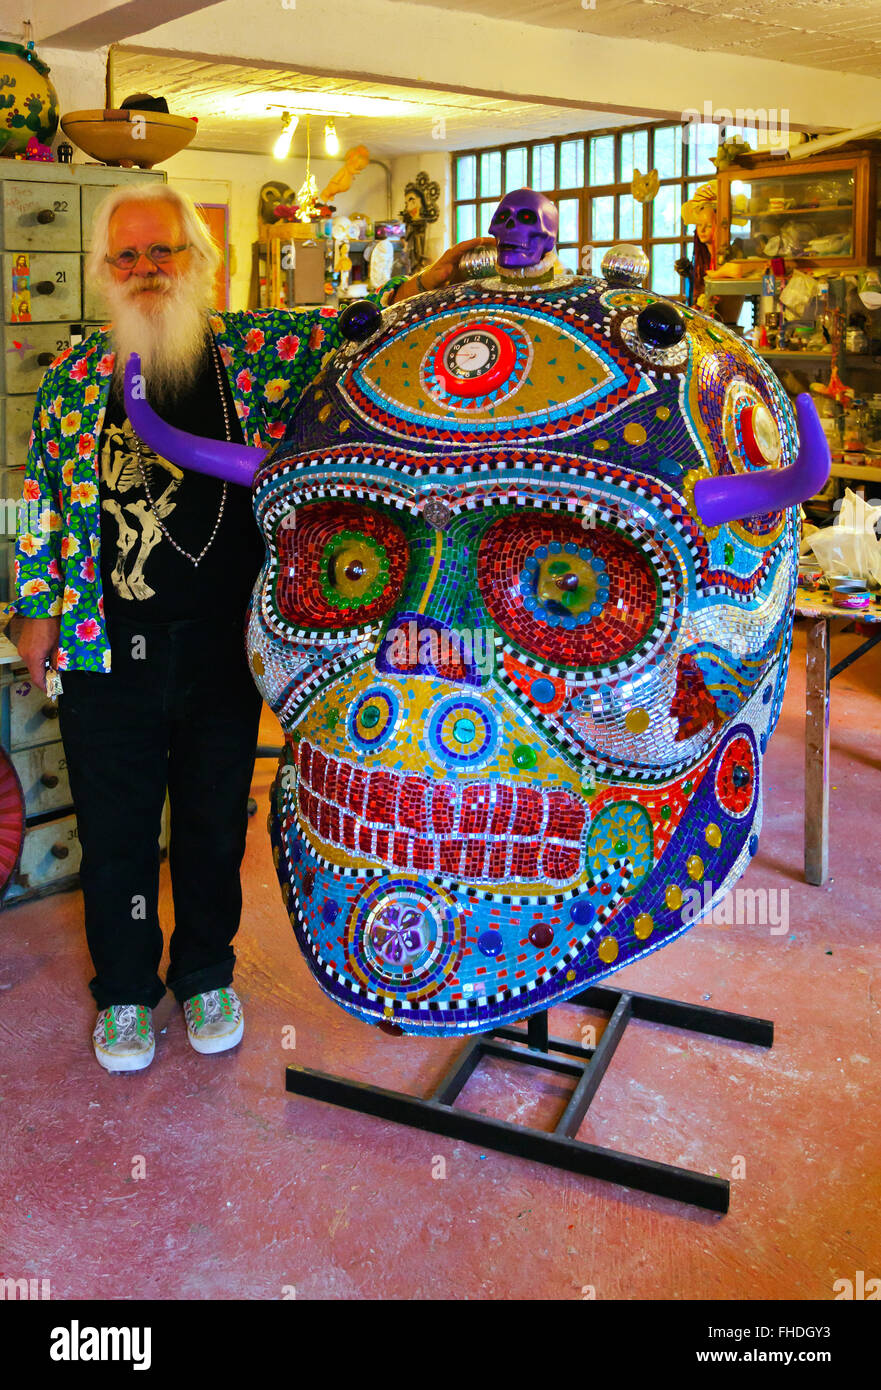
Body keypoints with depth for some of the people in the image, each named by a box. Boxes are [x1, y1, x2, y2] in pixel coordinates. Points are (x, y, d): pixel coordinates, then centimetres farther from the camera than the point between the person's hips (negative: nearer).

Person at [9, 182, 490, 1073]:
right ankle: (124, 989, 33)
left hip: (222, 640, 0)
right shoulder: (76, 373, 4)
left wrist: (420, 291, -24)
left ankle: (206, 973, 37)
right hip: (106, 645, 0)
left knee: (215, 816, 15)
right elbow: (43, 494, 9)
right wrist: (36, 609, 8)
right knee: (114, 824, 11)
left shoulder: (253, 350, 1)